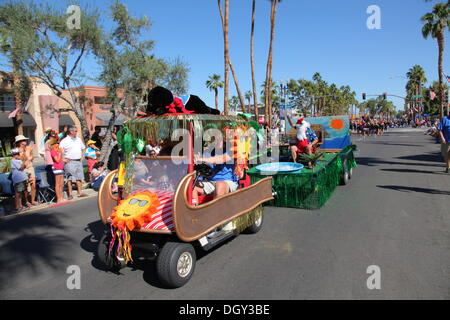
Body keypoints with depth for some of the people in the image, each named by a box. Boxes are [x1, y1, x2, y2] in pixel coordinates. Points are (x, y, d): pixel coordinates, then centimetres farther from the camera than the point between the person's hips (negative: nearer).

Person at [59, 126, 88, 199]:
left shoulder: (78, 139, 15)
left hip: (78, 161, 6)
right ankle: (70, 194, 1)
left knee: (79, 177, 7)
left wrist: (82, 156, 15)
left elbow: (83, 148, 26)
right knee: (70, 178, -4)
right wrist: (63, 159, -15)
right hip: (70, 162, -6)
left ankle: (80, 192, 14)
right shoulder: (65, 141, -5)